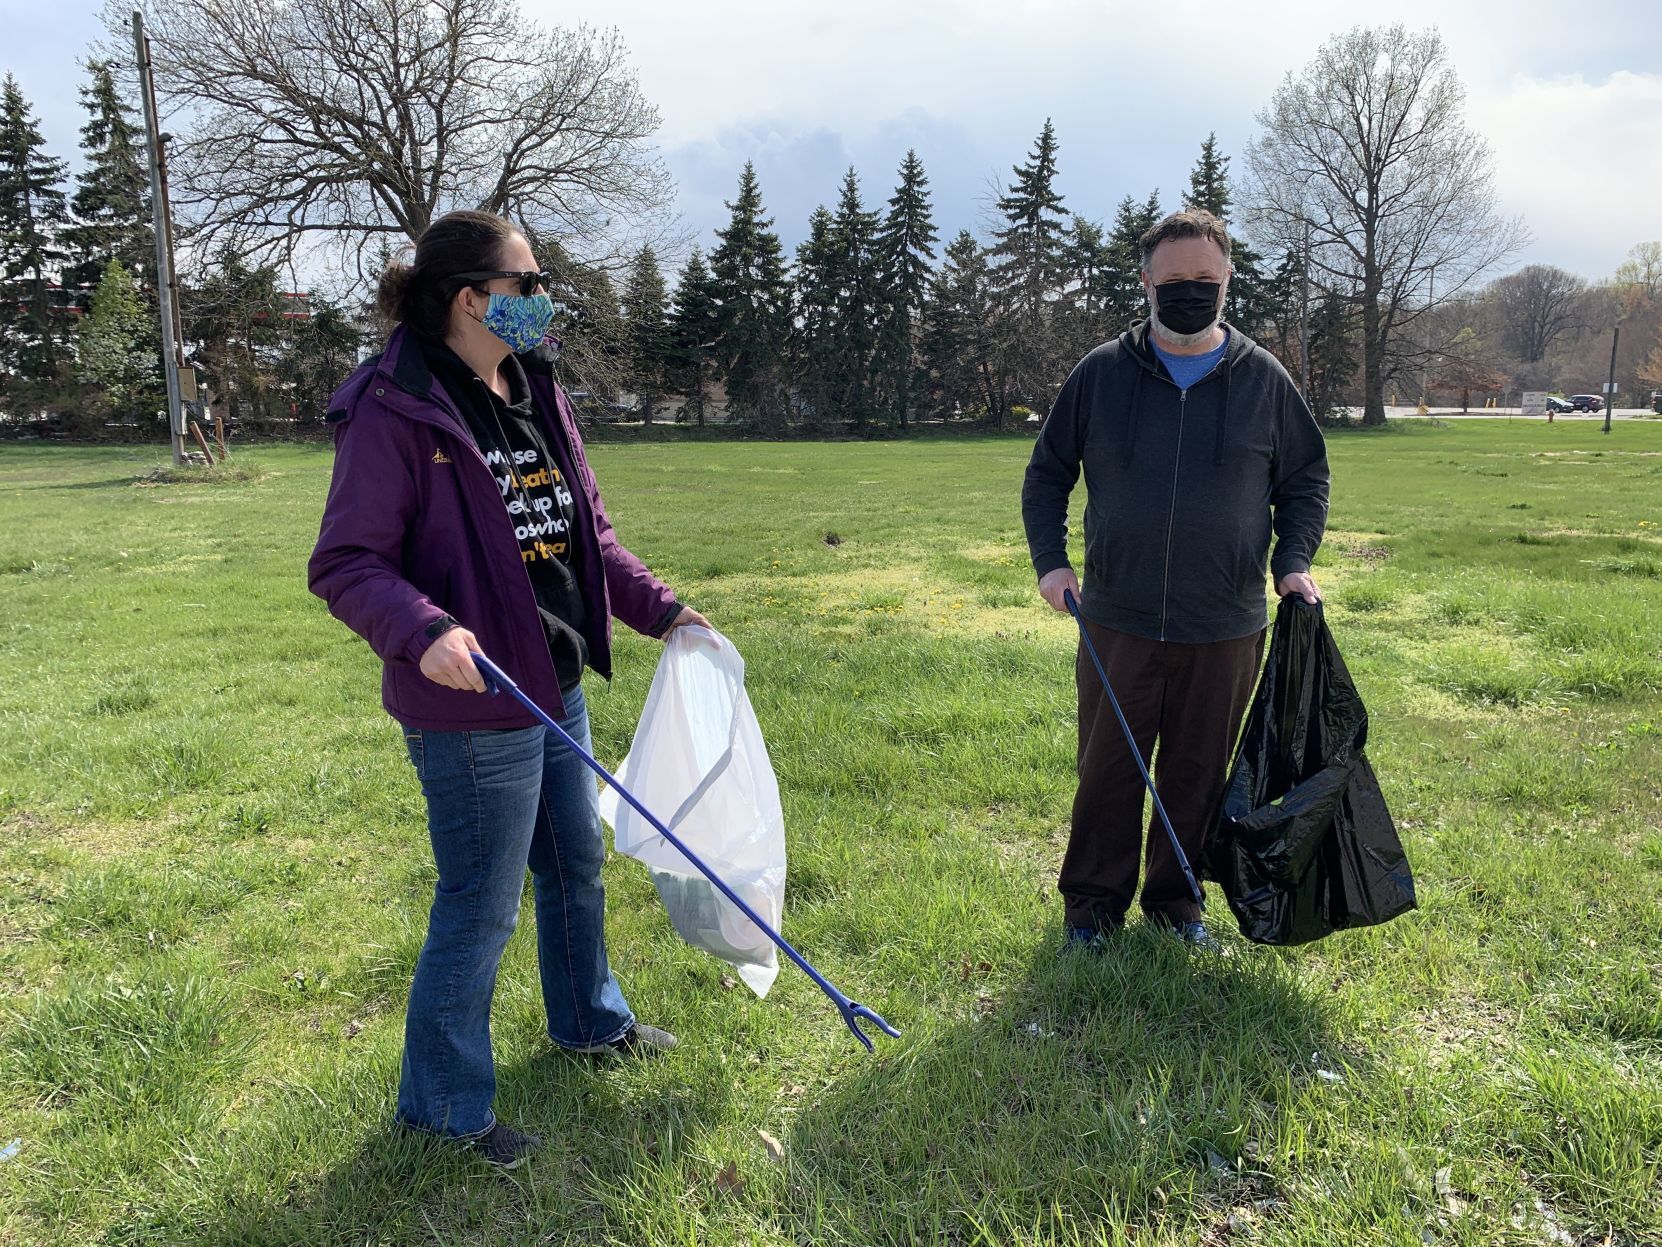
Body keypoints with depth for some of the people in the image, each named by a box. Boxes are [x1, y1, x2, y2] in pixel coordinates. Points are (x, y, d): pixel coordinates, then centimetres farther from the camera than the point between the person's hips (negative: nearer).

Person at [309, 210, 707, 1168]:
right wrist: (425, 630, -34)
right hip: (472, 708, -9)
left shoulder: (538, 394, 8)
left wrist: (660, 610, 10)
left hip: (556, 686, 9)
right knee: (483, 909, 4)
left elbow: (588, 534, 15)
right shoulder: (395, 413, -17)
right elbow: (345, 564, -18)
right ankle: (445, 1108, 27)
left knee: (577, 863, 24)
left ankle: (591, 1019, 49)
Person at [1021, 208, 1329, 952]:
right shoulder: (1101, 373, 2)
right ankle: (1093, 903, 25)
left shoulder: (1265, 380, 4)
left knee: (1197, 779, 11)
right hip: (1116, 623, 0)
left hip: (1225, 631, 1)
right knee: (1106, 774, 9)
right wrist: (1050, 560, -2)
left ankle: (1175, 901, 30)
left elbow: (1305, 480, 15)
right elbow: (1047, 471, 10)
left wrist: (1293, 562, 0)